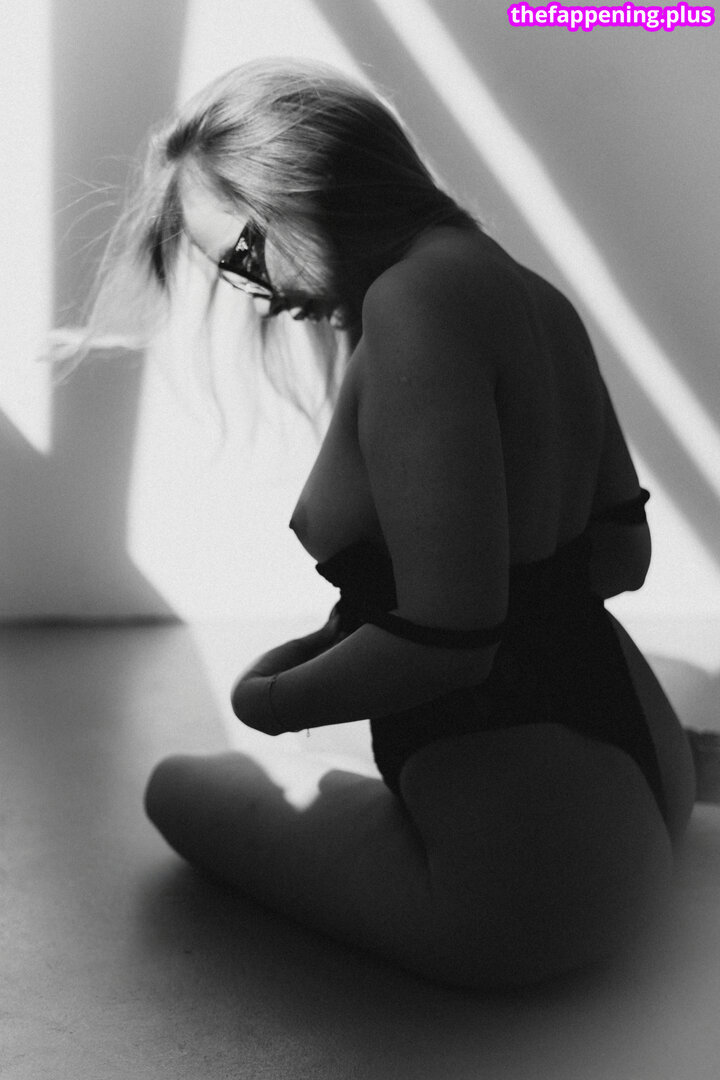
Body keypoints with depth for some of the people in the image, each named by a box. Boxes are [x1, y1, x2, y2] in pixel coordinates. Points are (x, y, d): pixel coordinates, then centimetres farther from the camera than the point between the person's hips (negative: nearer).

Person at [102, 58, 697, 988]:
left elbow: (444, 642, -27)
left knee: (178, 786, 14)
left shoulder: (414, 299, -24)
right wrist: (360, 625, 11)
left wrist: (271, 701, -8)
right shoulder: (530, 293, 4)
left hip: (530, 891, -9)